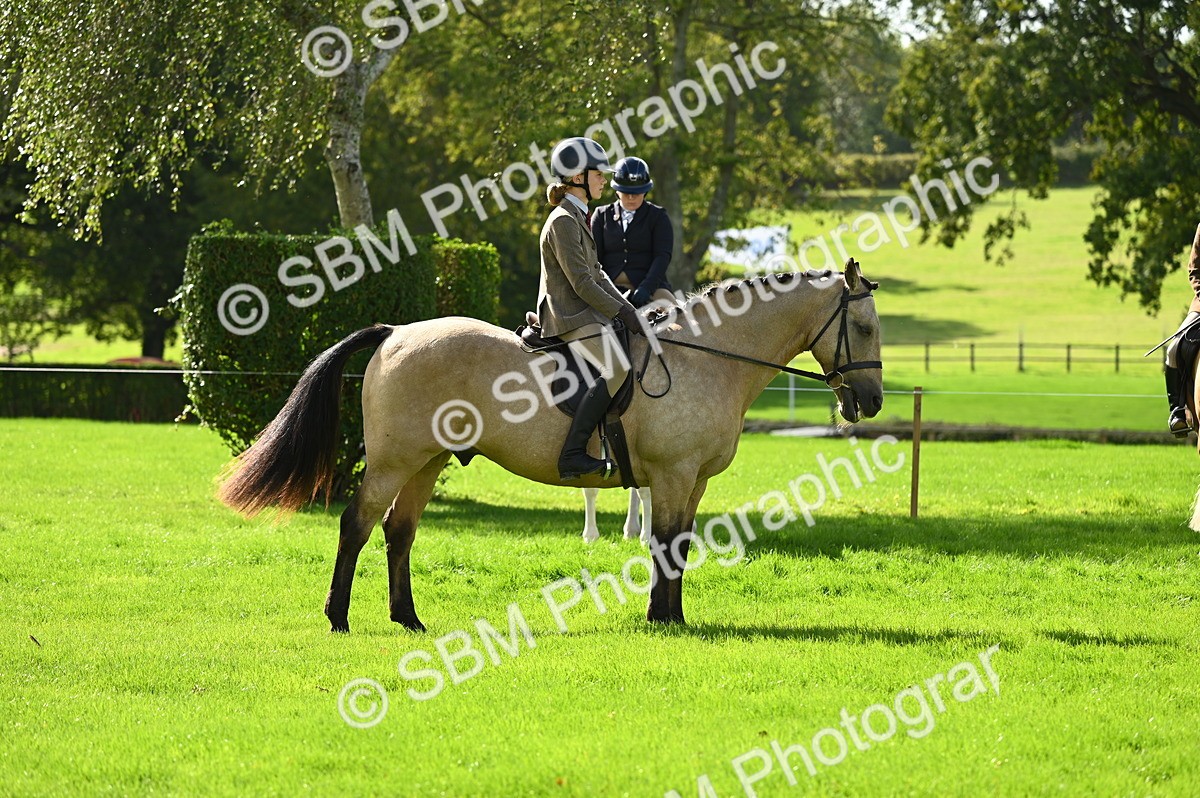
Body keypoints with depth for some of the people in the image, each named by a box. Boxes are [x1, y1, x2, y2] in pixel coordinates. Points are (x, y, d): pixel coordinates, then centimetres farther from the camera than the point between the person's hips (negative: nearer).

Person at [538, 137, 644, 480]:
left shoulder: (580, 218, 20)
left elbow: (596, 274, 21)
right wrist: (621, 312, -14)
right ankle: (572, 455, -32)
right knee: (616, 369, -28)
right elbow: (582, 283, -17)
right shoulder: (563, 221, -13)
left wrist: (627, 308, 10)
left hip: (587, 313, 11)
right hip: (571, 318, -11)